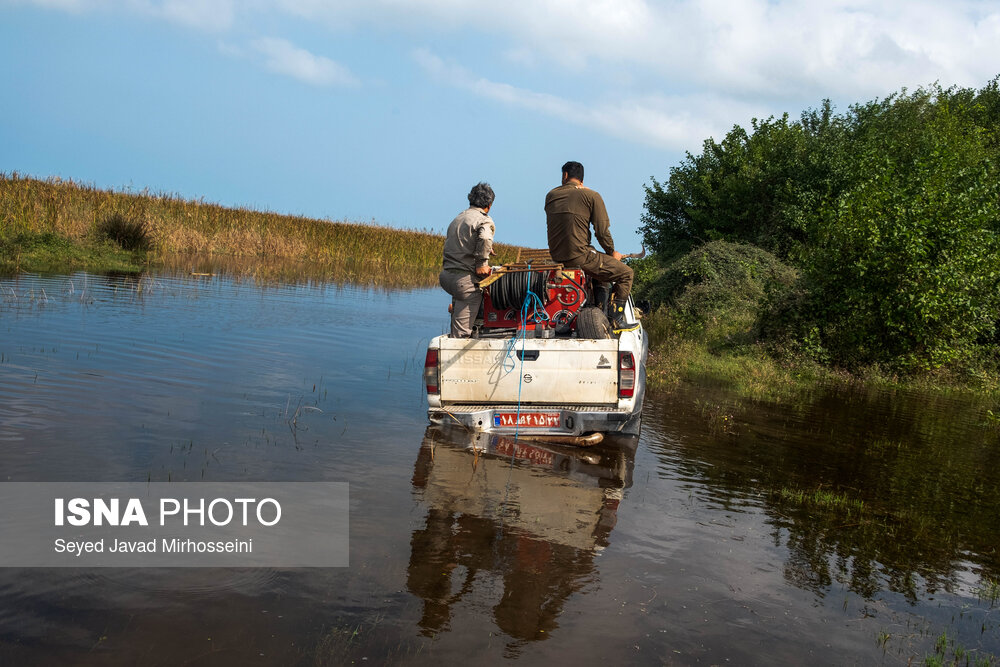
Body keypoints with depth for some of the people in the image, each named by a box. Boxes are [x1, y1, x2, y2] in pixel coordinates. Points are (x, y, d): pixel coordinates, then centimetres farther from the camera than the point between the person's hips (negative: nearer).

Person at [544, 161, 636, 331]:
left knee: (601, 264, 33)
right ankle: (617, 320, -2)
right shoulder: (591, 196, -5)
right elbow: (602, 231, -8)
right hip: (579, 256, -7)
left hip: (555, 256, 7)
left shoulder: (551, 195, 9)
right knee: (625, 272, 5)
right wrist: (612, 253, 9)